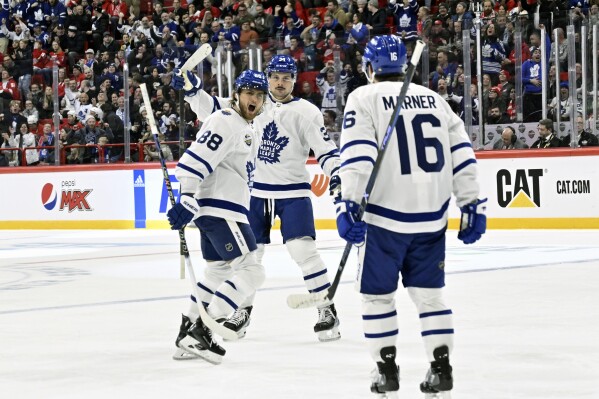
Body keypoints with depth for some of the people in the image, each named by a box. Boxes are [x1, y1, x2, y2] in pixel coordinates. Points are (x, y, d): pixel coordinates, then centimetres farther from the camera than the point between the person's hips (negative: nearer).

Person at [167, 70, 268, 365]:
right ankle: (200, 330, -18)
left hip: (228, 209, 11)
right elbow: (196, 161, -23)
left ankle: (188, 330, 30)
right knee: (251, 271, -15)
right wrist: (187, 200, -30)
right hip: (218, 209, -11)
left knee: (218, 271, 22)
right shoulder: (225, 122, -14)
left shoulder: (251, 128, 18)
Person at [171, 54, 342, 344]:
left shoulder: (306, 112, -6)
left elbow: (325, 148, -9)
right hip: (256, 190, 3)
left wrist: (337, 173, -26)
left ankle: (327, 310, -3)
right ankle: (243, 309, 25)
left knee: (303, 250, -14)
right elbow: (212, 109, 2)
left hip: (293, 192, -3)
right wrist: (193, 90, -14)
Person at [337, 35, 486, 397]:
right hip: (431, 217, 4)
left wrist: (349, 203, -17)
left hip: (385, 215, -4)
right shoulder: (434, 99, 13)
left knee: (378, 293, 11)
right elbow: (462, 153, 8)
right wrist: (472, 204, 11)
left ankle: (387, 368, 11)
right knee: (429, 293, 14)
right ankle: (442, 368, 9)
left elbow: (358, 154, -14)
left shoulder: (364, 98, -1)